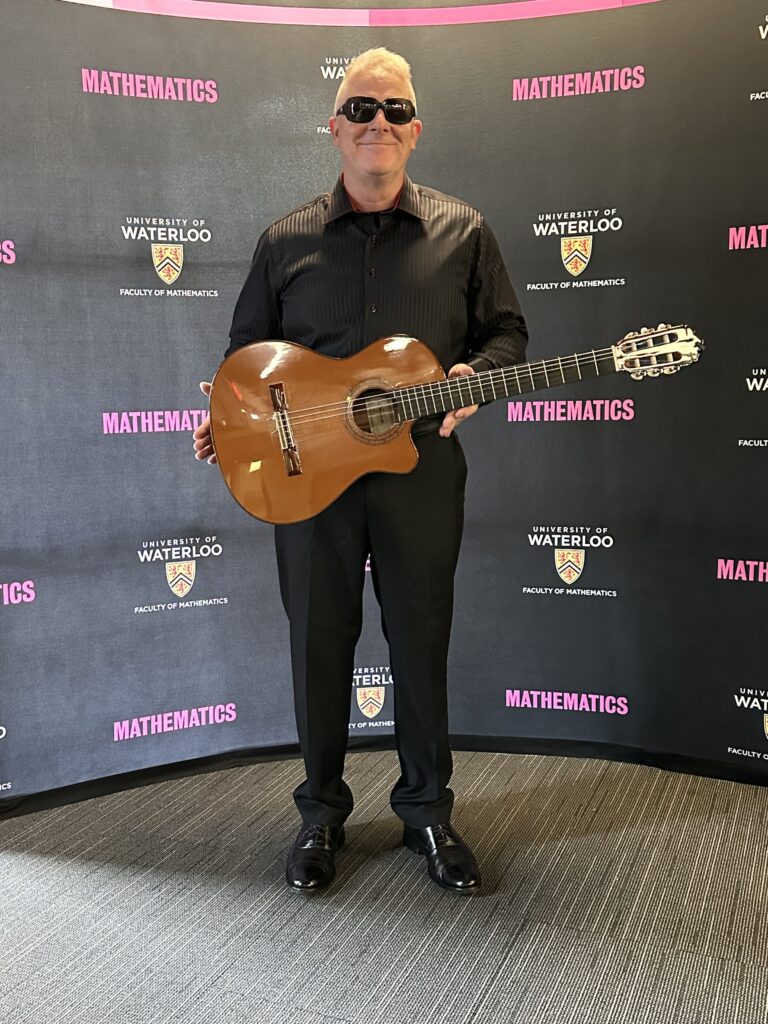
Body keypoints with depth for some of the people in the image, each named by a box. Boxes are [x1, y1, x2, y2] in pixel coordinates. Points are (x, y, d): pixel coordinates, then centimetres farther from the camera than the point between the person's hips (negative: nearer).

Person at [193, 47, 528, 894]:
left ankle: (428, 810, 27)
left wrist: (475, 376, -11)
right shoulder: (286, 240, 9)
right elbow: (248, 348, 15)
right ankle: (322, 814, 27)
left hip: (421, 467, 0)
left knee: (421, 642, 7)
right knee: (319, 643, 7)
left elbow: (506, 331, 10)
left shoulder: (461, 231, 8)